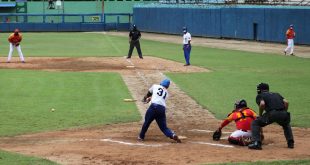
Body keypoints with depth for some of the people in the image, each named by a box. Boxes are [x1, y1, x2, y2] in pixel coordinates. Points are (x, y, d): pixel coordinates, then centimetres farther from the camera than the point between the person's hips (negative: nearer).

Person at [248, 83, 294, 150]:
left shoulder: (260, 96, 18)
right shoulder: (276, 94, 32)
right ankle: (290, 143, 24)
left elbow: (262, 104, -4)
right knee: (286, 125, 37)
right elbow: (286, 102, 16)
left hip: (272, 114, -5)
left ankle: (256, 143, -3)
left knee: (255, 123, 13)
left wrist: (260, 115, 9)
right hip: (283, 114, 5)